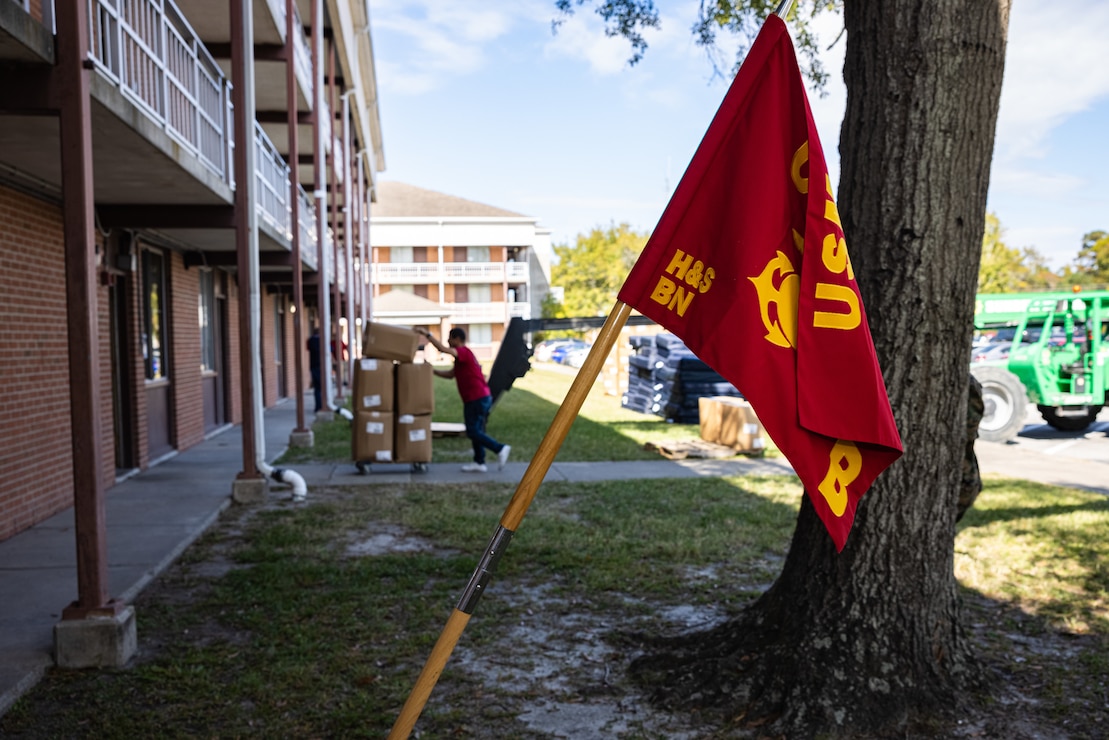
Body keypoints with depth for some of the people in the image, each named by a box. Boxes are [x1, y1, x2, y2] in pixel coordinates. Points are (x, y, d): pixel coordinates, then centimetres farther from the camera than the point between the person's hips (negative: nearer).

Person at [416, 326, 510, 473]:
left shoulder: (464, 352, -11)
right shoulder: (462, 356, 22)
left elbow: (443, 349, -27)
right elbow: (450, 374, 24)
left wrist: (427, 334, -24)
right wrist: (433, 371, 13)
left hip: (477, 399, -10)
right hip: (482, 398, 10)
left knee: (473, 432, -6)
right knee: (476, 431, 13)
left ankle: (500, 448, -7)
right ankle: (479, 462, 16)